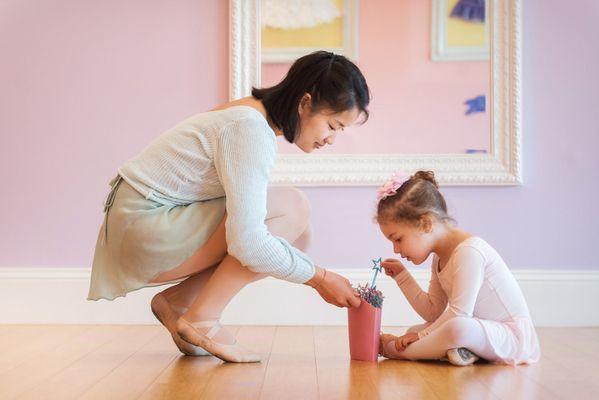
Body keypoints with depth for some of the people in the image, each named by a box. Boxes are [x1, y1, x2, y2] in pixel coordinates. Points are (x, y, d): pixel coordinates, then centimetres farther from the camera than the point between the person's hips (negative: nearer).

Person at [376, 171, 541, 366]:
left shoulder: (469, 251, -21)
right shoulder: (440, 258, 10)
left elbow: (459, 313, -24)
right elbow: (433, 313, 9)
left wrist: (423, 334, -15)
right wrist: (402, 276, 7)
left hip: (512, 336, -10)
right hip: (479, 330, 10)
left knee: (459, 328, -39)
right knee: (414, 331, 11)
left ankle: (393, 350, -22)